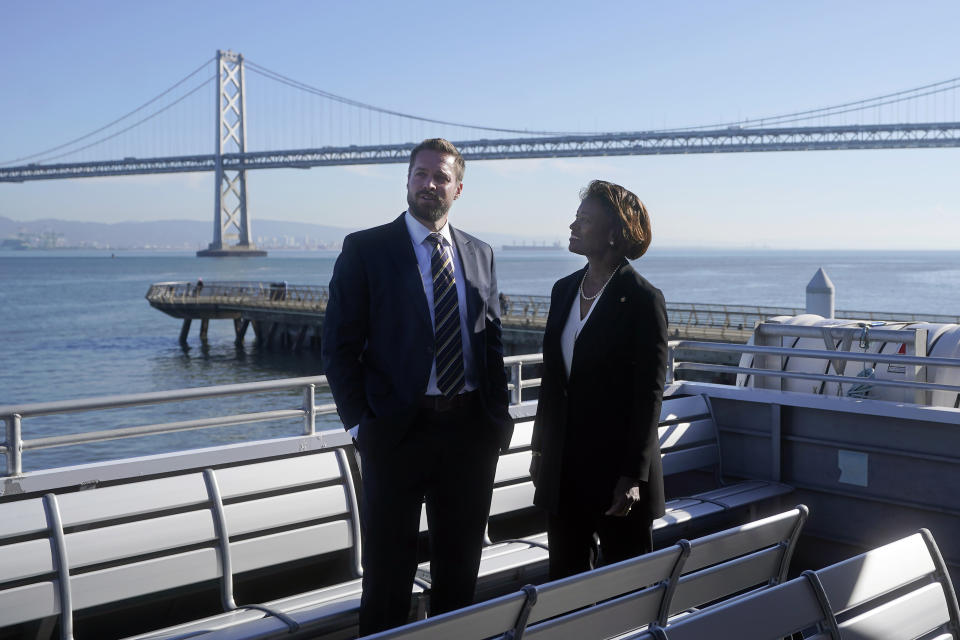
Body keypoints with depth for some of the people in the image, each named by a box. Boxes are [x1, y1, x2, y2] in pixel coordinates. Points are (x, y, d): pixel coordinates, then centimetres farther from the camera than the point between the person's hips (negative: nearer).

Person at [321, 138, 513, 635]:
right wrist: (360, 422, -11)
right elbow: (339, 346, -4)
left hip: (471, 430, 4)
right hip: (398, 428, -4)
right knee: (387, 571, 7)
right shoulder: (365, 249, -3)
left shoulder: (480, 255, 11)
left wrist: (498, 416, 3)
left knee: (460, 566, 15)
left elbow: (492, 340, 13)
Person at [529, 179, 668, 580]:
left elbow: (649, 394, -13)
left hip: (615, 465, -6)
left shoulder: (643, 299, -12)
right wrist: (540, 449, 13)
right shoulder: (564, 290, 8)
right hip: (564, 466, 6)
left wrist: (633, 476, -15)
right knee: (564, 574, 13)